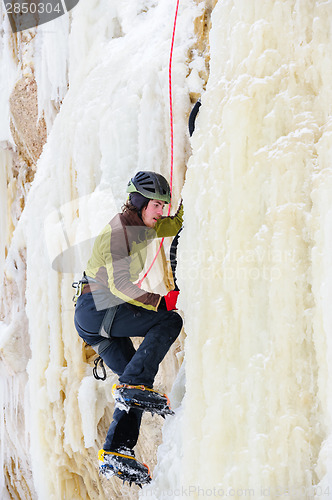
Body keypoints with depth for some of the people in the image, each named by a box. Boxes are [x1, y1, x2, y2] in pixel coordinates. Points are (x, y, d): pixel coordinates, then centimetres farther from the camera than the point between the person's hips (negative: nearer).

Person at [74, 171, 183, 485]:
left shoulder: (140, 227, 15)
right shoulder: (117, 231, -14)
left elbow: (176, 224, 31)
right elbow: (119, 284, -26)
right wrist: (159, 301, -30)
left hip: (101, 318, 9)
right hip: (96, 308, -9)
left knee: (136, 386, 3)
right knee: (169, 321, -20)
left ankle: (116, 454, -1)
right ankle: (133, 385, -24)